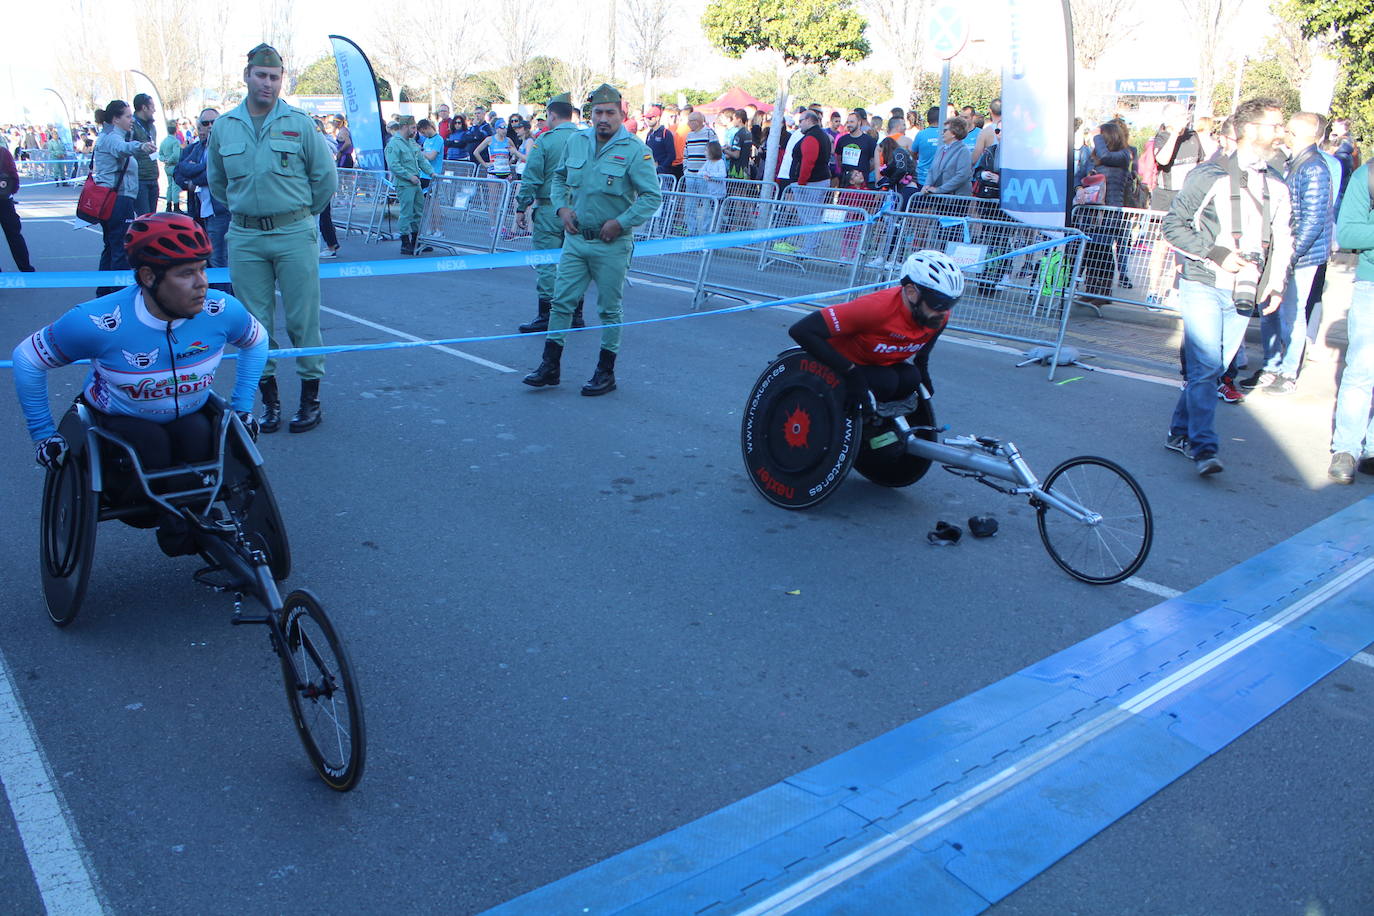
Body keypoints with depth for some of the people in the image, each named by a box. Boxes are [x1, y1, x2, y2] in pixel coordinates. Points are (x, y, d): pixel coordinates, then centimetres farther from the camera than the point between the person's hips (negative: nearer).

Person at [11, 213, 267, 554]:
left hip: (190, 416, 2)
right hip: (115, 421, -2)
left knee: (199, 434, -31)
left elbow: (256, 341, 4)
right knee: (149, 442, -34)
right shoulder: (96, 322, -27)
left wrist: (242, 407, -1)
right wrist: (43, 435, -6)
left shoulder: (221, 311, -19)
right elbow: (27, 359, -12)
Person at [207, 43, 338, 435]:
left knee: (302, 318, 0)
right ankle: (268, 397, 17)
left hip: (294, 234, -3)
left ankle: (310, 397, 9)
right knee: (256, 321, 6)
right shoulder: (223, 127, 7)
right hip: (244, 238, 3)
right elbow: (217, 181, 21)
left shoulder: (299, 123, -1)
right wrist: (242, 211, 17)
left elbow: (326, 176, 6)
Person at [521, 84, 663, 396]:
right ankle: (550, 366, 14)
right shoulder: (576, 142, 5)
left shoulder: (634, 150, -10)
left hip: (612, 245, -5)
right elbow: (559, 177, 20)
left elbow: (652, 197, -12)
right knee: (561, 300, 5)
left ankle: (606, 372, 16)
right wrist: (562, 207, 3)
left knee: (609, 309, 6)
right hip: (576, 238, 5)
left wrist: (621, 223, -16)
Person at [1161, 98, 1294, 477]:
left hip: (1244, 294, 5)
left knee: (1214, 369, 8)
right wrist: (1216, 254, -14)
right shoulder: (1210, 175, -6)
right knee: (1205, 366, -12)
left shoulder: (1277, 185, 11)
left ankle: (1180, 432, 20)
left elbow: (1282, 241, 19)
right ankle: (1203, 447, -10)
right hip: (1204, 286, -5)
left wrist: (1276, 285, 7)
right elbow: (1174, 225, -5)